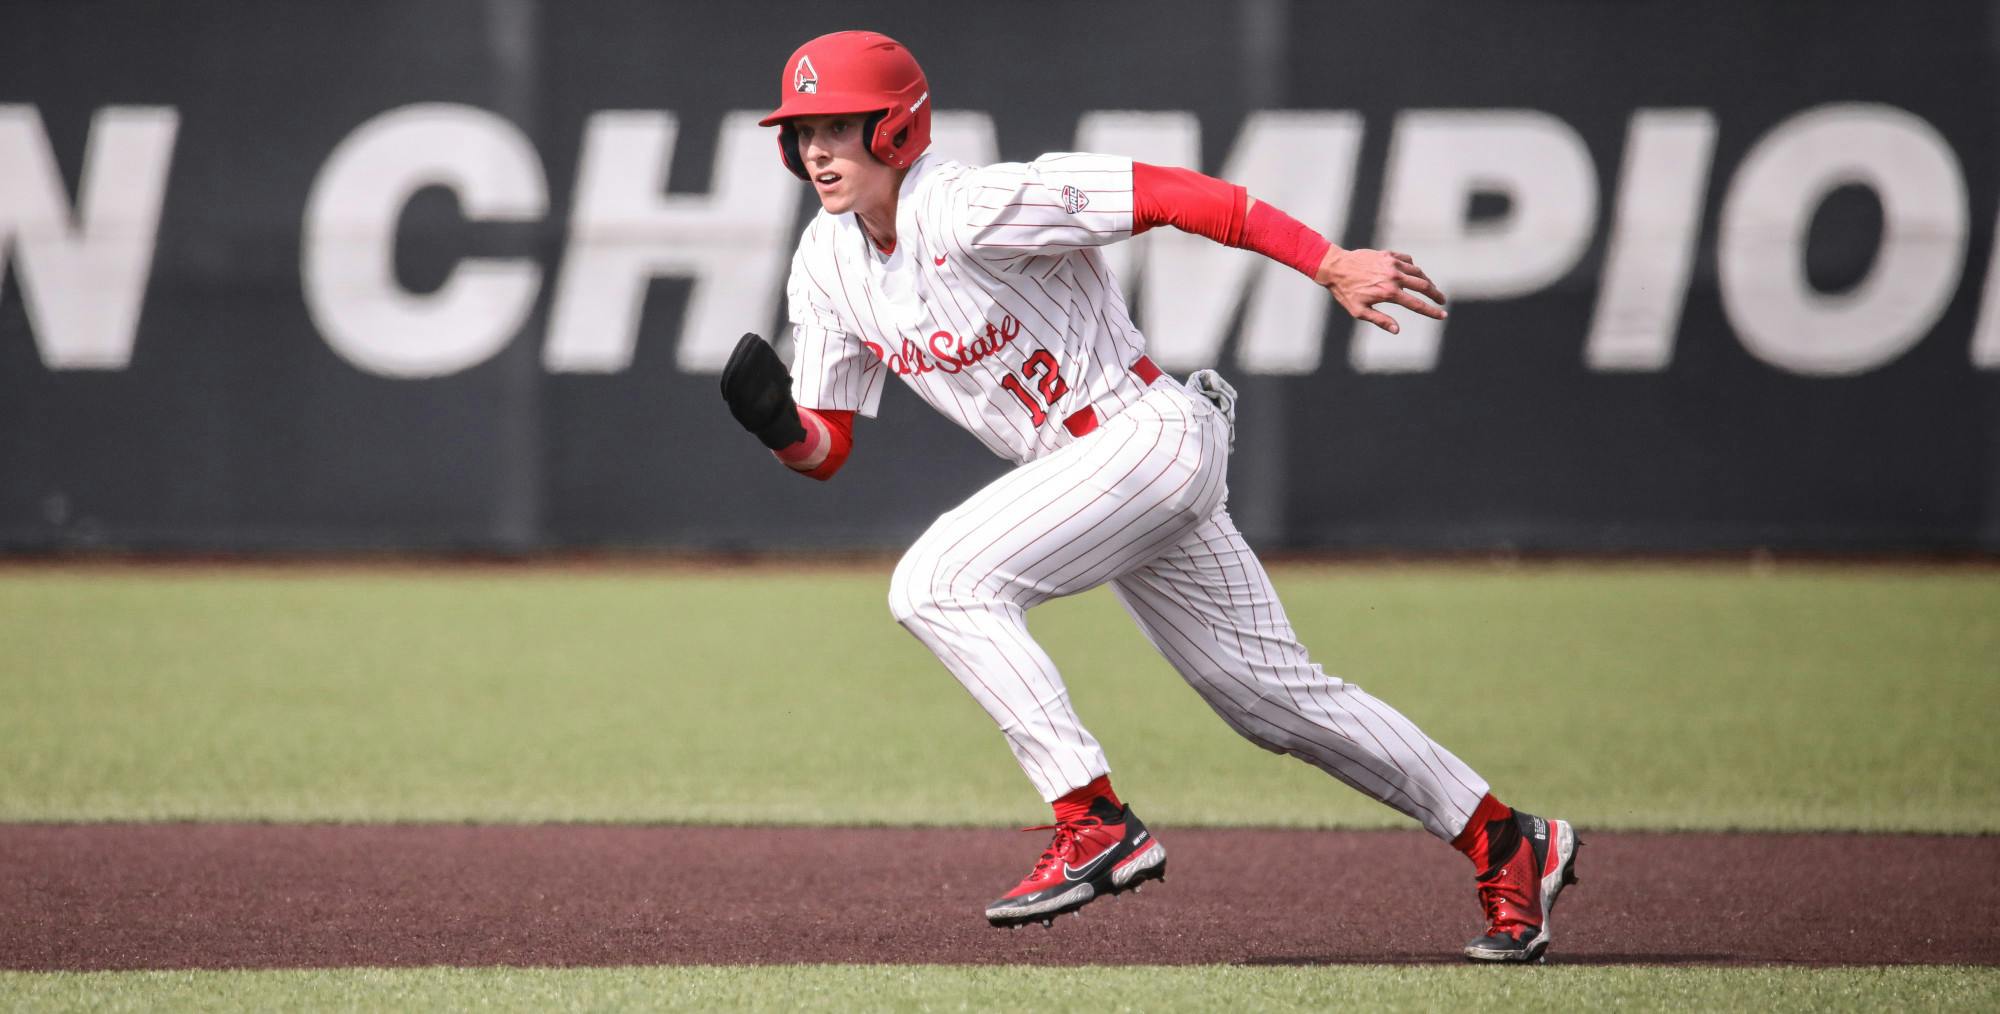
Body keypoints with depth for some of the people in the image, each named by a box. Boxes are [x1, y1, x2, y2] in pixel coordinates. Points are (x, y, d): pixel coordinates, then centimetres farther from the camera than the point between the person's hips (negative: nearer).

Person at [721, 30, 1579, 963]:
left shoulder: (970, 209, -21)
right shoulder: (826, 266, 4)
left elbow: (1171, 193, -23)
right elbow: (826, 447, 8)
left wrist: (1331, 264, -29)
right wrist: (777, 424, -16)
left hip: (1149, 435, -9)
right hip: (1078, 471, 9)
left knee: (938, 581, -23)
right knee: (1273, 693, 13)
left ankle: (1095, 824, -21)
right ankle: (1505, 846, 23)